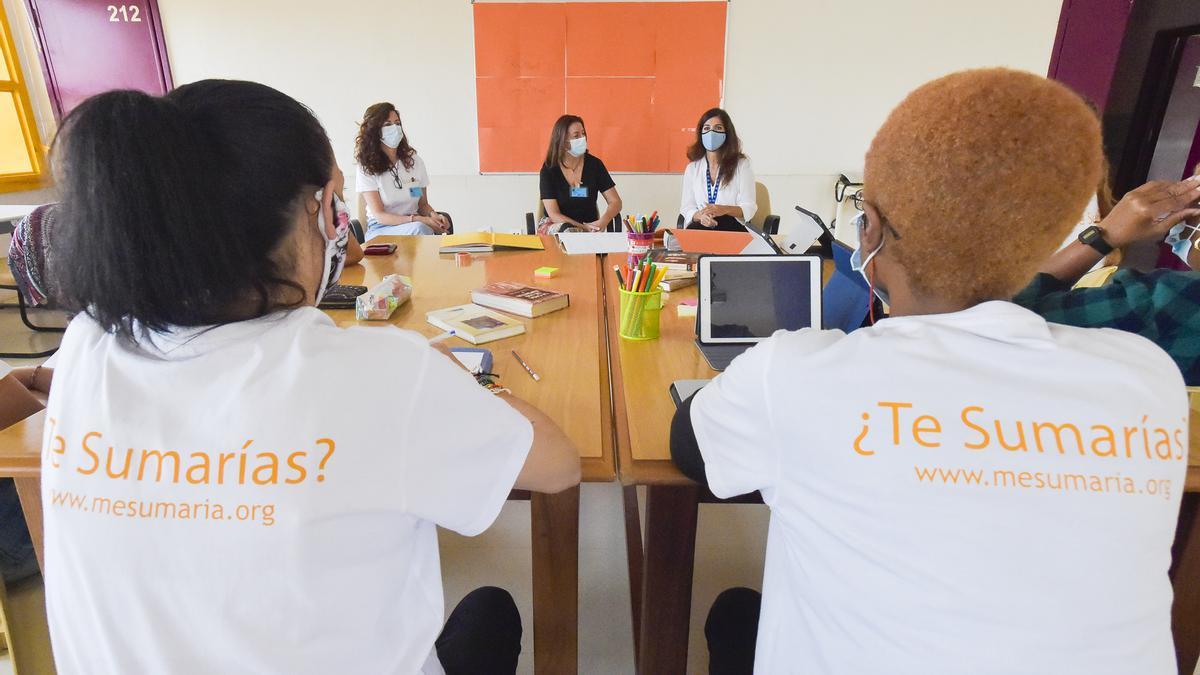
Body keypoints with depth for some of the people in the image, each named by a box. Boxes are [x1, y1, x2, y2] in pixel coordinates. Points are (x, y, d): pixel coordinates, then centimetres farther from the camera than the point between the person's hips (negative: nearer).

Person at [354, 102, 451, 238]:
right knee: (419, 228, -35)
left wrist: (434, 216, -9)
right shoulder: (366, 168, -3)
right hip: (380, 231, -3)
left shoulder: (414, 160, 9)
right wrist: (420, 220, -24)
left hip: (413, 227, 4)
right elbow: (379, 216, -11)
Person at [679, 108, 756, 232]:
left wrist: (724, 210, -23)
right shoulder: (692, 168, 13)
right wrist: (700, 215, -16)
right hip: (700, 227, 2)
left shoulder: (742, 164, 4)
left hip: (732, 227, -2)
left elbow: (749, 208, -2)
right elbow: (687, 208, 9)